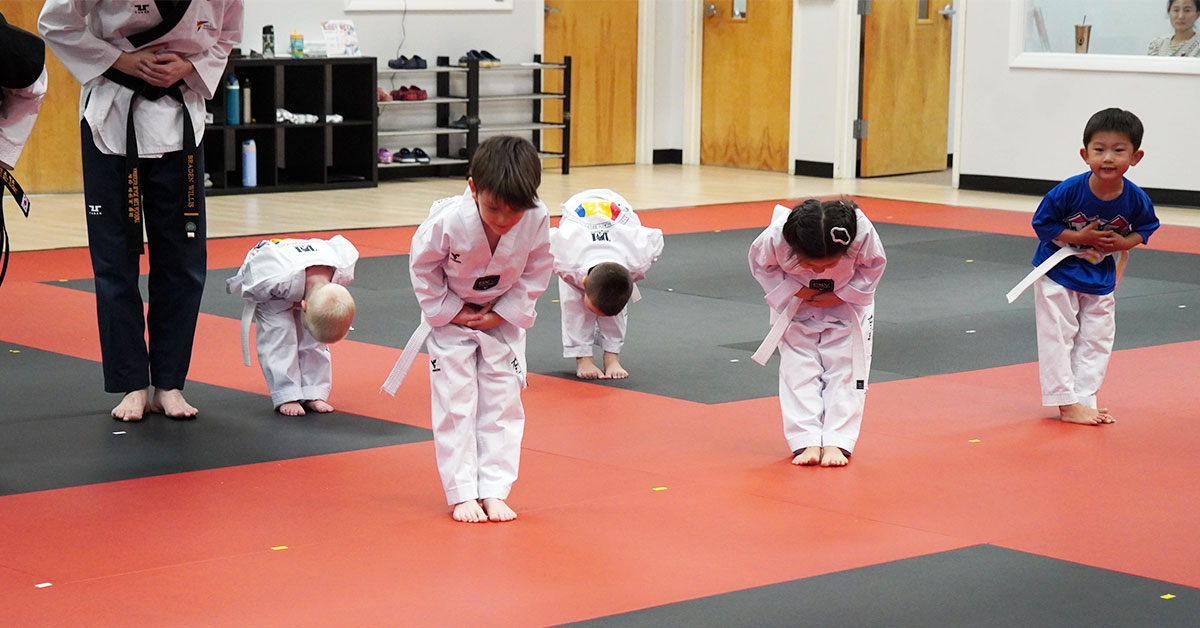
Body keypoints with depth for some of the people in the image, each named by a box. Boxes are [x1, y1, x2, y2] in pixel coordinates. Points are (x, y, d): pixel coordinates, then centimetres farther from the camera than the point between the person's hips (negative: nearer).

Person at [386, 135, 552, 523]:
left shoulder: (537, 220, -27)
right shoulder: (449, 220, -33)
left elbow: (536, 273, -9)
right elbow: (423, 265, -15)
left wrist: (504, 314, -14)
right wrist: (449, 311, -14)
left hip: (502, 319, 2)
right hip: (451, 317, -2)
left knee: (503, 403, 3)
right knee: (454, 403, -2)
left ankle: (494, 491, 10)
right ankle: (462, 494, 4)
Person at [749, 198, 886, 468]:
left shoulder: (863, 233, -37)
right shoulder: (776, 236, -36)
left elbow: (874, 265, -15)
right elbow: (760, 262, -13)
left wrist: (840, 295, -22)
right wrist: (793, 290, -22)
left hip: (846, 305, 0)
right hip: (796, 307, 0)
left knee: (845, 370, -6)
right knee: (798, 370, -7)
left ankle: (837, 442, -5)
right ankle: (807, 442, -7)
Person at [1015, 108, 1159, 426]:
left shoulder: (1136, 199, -17)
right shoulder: (1069, 191, -26)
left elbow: (1146, 227, 4)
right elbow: (1042, 224, -15)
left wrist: (1124, 242, -16)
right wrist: (1080, 237, -23)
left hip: (1100, 279, 4)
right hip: (1058, 273, -4)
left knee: (1096, 341, 8)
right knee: (1058, 338, -3)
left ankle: (1083, 401, 17)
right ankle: (1067, 402, 5)